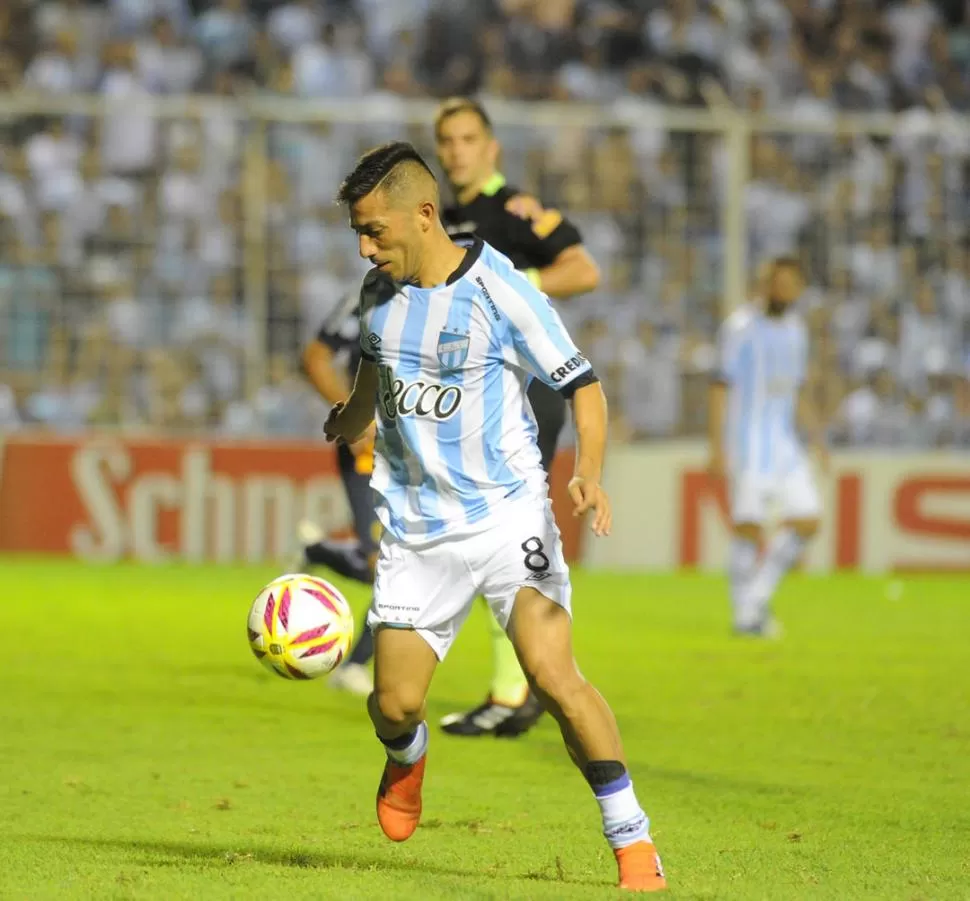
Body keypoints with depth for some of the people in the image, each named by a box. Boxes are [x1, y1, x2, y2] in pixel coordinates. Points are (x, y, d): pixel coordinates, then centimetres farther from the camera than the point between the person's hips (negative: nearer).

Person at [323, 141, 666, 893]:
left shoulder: (500, 291, -14)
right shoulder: (380, 292, 3)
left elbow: (583, 386, -9)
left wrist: (590, 473, -25)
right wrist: (347, 424, 42)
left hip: (506, 512, -5)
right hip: (415, 528, 5)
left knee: (552, 674, -20)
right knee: (393, 703, -1)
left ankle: (631, 837, -9)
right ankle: (408, 757, 38)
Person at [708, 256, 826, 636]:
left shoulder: (795, 330, 14)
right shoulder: (741, 327, -7)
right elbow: (720, 387, -10)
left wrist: (817, 437, 16)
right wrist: (717, 446, -16)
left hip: (784, 442, 7)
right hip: (747, 442, -7)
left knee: (807, 520, -1)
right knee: (748, 526, -10)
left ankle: (758, 596, 11)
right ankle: (745, 614, -1)